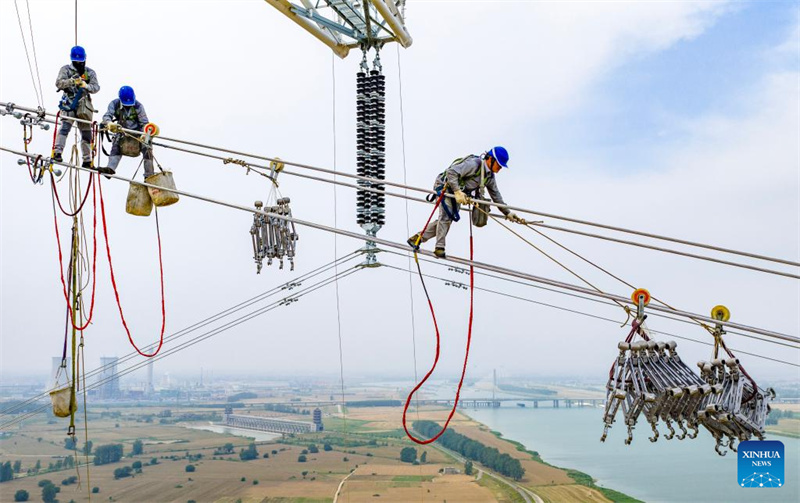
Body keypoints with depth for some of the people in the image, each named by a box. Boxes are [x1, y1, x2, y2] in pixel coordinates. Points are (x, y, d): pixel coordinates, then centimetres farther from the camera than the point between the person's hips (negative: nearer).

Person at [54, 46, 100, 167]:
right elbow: (58, 83, -6)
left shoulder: (90, 72, 13)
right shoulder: (66, 69, 7)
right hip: (69, 103, -3)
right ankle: (57, 152, -29)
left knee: (86, 133, 7)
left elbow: (96, 87, 0)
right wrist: (71, 81, -25)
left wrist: (86, 86, -22)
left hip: (84, 105, 3)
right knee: (65, 127, -22)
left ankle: (87, 160, 14)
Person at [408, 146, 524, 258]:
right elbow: (451, 172, -35)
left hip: (459, 193, 8)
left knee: (448, 219, 3)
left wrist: (508, 213, 6)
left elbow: (496, 196, 9)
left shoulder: (490, 176, 0)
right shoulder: (473, 164, -27)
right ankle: (439, 247, -9)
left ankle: (418, 238, 10)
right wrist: (457, 192, -42)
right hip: (445, 186, -8)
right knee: (446, 216, -18)